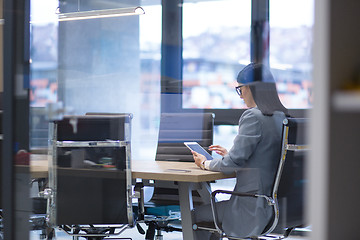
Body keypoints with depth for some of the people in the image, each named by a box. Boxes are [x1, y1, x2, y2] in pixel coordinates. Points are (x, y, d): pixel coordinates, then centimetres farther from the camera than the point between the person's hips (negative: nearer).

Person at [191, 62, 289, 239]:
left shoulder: (253, 116, -17)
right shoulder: (282, 117, 9)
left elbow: (234, 162, -18)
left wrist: (205, 163, 0)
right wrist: (229, 154, 25)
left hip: (253, 211, -9)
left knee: (194, 215, 10)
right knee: (211, 207, 28)